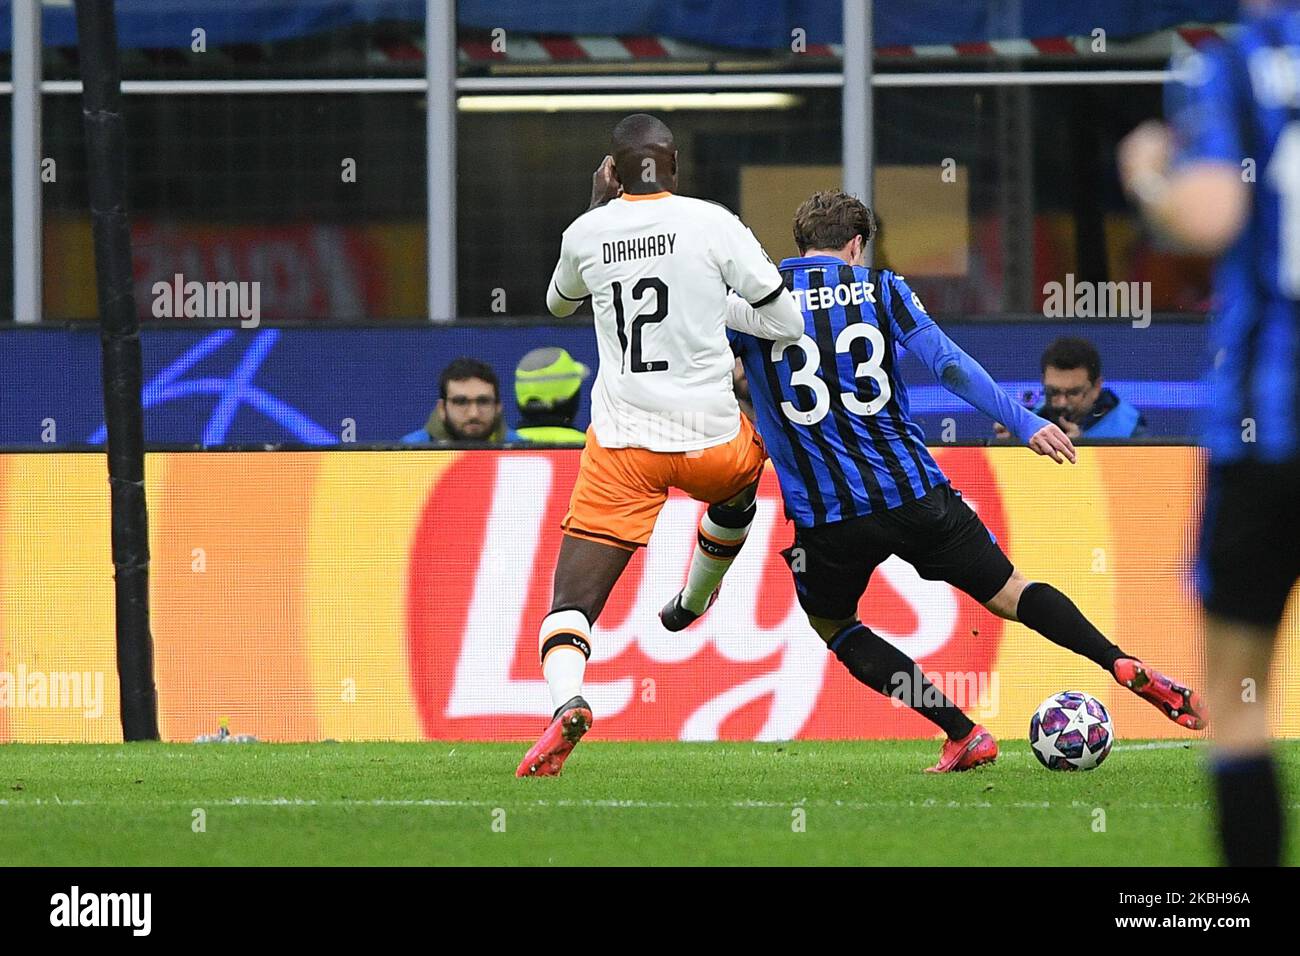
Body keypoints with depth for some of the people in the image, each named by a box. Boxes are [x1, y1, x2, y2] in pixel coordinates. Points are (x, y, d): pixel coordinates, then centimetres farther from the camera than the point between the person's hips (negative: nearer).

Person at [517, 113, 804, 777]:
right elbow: (785, 322, -3)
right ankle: (695, 602, 56)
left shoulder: (586, 233, 3)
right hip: (711, 440, 0)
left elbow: (558, 304, 27)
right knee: (739, 482, 39)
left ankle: (565, 701, -31)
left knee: (570, 604, -2)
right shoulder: (712, 224, -5)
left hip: (620, 447, 0)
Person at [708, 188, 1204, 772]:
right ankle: (1129, 670, -2)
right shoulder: (878, 287, 4)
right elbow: (949, 364, -3)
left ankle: (964, 736, 10)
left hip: (825, 515, -1)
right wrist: (1023, 423, 0)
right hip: (913, 492, 1)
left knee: (835, 627, 21)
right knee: (1008, 592, 14)